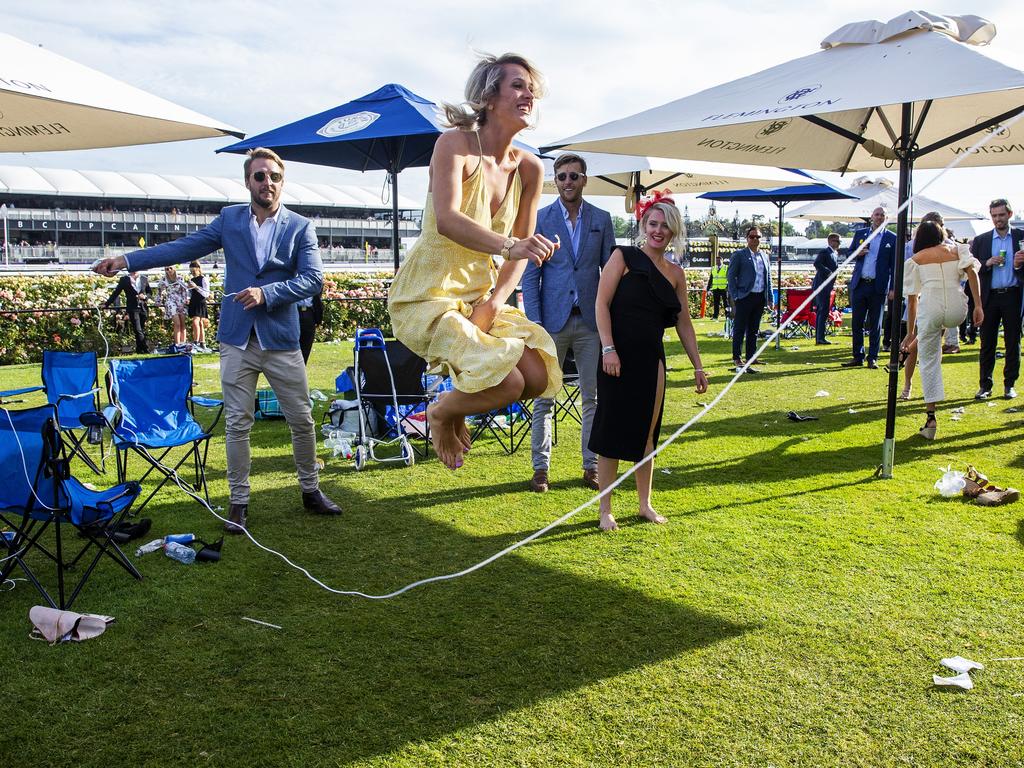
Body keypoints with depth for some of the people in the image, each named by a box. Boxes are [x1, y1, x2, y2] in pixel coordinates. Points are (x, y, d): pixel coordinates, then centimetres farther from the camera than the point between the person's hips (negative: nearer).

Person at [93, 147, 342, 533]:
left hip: (281, 339, -1)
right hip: (237, 339, 1)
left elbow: (312, 278, -7)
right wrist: (127, 260, 0)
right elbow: (184, 247, 7)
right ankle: (239, 500, 16)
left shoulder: (300, 227, 1)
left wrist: (266, 293, -19)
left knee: (301, 419, 6)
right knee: (237, 424, 5)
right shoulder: (229, 219, 8)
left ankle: (311, 490, 23)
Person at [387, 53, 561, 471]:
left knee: (539, 377, -7)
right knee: (507, 383, -22)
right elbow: (447, 220, -33)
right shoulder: (455, 144, -16)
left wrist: (495, 301, -13)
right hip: (429, 294, -7)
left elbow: (521, 249, 3)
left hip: (480, 292, 7)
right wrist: (509, 245, -47)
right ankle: (441, 412, 11)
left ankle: (456, 412, 21)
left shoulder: (529, 168, 1)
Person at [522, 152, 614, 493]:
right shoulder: (539, 219, 2)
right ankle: (540, 468, 11)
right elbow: (530, 275, -1)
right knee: (543, 398, 2)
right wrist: (534, 322, -8)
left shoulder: (601, 219, 7)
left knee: (593, 397, 7)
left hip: (591, 321, 2)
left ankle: (592, 466, 17)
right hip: (552, 320, -2)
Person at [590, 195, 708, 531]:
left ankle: (645, 504, 24)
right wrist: (608, 349, -18)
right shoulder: (623, 257, -1)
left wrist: (698, 367, 15)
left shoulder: (675, 273, 12)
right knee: (612, 431, 0)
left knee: (646, 433, 11)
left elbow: (683, 323, 16)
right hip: (619, 356, -4)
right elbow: (602, 303, -9)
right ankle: (605, 510, 10)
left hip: (652, 359, 5)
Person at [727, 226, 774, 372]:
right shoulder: (739, 255, -2)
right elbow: (730, 276, -4)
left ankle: (750, 358, 17)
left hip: (760, 298, 5)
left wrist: (770, 299, 12)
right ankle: (736, 358, 5)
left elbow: (768, 278, 18)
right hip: (744, 298, -5)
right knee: (740, 329, -2)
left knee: (754, 330, 11)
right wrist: (734, 297, -11)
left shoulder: (765, 257, 15)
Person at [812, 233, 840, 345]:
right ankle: (821, 338, -13)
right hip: (822, 285, -10)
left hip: (827, 286, 10)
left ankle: (818, 337, 14)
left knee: (820, 311, 10)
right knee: (824, 311, -12)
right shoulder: (824, 251, -9)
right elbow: (816, 263, -24)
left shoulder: (836, 254, 18)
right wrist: (828, 272, -27)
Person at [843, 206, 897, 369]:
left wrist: (893, 289, -5)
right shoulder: (859, 233, 10)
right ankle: (857, 357, 12)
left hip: (878, 286, -2)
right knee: (856, 322, 4)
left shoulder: (891, 238, 2)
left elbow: (894, 265, 1)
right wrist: (857, 253, -7)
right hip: (859, 284, 2)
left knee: (875, 324, 4)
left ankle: (872, 358, 10)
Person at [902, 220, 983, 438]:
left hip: (930, 308, -2)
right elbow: (971, 272, 0)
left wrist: (910, 333, 20)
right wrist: (978, 305, -2)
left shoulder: (915, 260, 15)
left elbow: (912, 299, 15)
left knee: (928, 362, 5)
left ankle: (931, 418, -1)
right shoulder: (956, 249, 19)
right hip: (957, 310, 2)